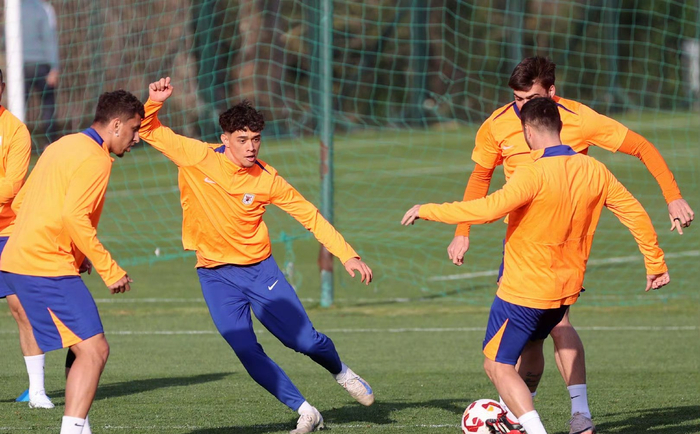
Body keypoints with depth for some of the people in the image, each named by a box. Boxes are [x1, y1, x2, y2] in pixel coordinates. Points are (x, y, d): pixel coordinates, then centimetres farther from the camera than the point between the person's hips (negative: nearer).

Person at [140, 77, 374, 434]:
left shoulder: (267, 179, -10)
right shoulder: (198, 157, -12)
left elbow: (309, 215, -2)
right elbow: (148, 130, -4)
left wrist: (347, 255, -9)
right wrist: (154, 103, -26)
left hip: (259, 269, 1)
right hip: (215, 276, 0)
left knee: (305, 341, 0)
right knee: (247, 352, -13)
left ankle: (341, 373, 34)